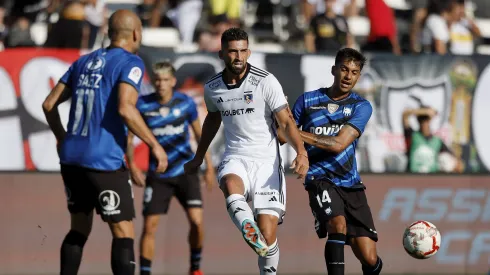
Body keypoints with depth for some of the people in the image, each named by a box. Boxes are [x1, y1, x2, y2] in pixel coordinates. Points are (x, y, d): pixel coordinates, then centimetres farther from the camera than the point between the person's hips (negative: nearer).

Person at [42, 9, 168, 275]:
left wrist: (62, 139, 32)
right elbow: (125, 108, -21)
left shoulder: (84, 62, 15)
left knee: (79, 228, 18)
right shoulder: (130, 63, -5)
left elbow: (49, 104, 16)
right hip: (104, 161, -7)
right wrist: (154, 145, -13)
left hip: (71, 157, 7)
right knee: (123, 233, -2)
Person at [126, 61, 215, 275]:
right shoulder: (143, 105, -9)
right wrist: (132, 165, -8)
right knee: (149, 225, -5)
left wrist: (209, 166, 8)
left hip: (185, 171, 0)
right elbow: (129, 136, 2)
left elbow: (199, 134, 7)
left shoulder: (186, 103, -6)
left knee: (196, 221, -11)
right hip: (158, 175, 0)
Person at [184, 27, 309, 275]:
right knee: (231, 187, -37)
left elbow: (286, 122, -6)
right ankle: (252, 235, -56)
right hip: (235, 159, 2)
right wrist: (198, 158, 39)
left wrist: (301, 152, -24)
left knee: (268, 234, -9)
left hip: (266, 161, -2)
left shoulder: (266, 82, -7)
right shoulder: (212, 88, 6)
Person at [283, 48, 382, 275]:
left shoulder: (361, 107, 2)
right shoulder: (308, 100, 6)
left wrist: (297, 133, -15)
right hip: (320, 178, -1)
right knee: (338, 224, -33)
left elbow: (338, 144, -11)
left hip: (350, 184, 1)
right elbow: (283, 135, 15)